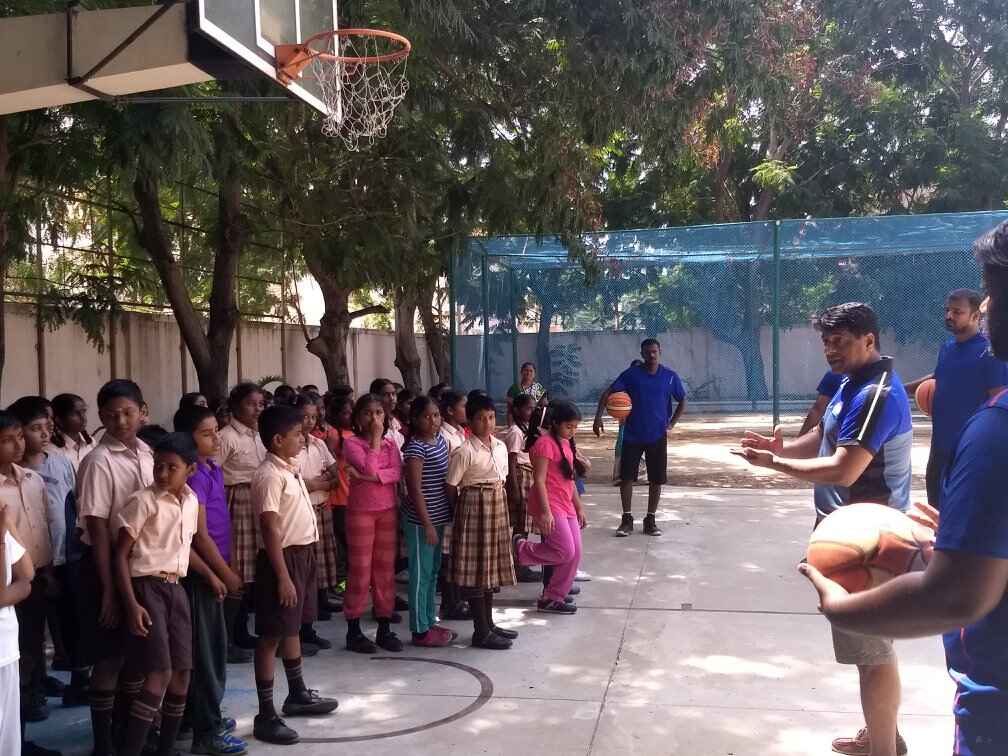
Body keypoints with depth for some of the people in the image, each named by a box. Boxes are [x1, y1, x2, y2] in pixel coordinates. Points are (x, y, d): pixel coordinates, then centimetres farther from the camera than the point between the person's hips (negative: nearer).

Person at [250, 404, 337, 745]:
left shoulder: (290, 469, 10)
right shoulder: (269, 476, -19)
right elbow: (270, 529, -22)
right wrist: (283, 577, -23)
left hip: (302, 555, 10)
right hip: (284, 558, -10)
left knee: (292, 628, 21)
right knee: (271, 636, -2)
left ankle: (298, 694, 36)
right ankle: (266, 715, 5)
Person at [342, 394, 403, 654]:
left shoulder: (390, 442, 7)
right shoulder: (352, 443, -6)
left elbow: (397, 473, -8)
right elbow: (369, 468, -21)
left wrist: (368, 477, -19)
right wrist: (375, 438, -14)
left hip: (387, 511, 4)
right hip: (361, 512, -4)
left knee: (386, 570, 8)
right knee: (360, 571, 1)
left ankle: (384, 629, 16)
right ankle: (353, 630, 10)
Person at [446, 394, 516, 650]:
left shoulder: (501, 447, 7)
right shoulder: (464, 452, -15)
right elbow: (451, 487, -11)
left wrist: (501, 509, 12)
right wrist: (460, 512, -3)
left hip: (497, 507, 7)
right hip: (474, 508, -7)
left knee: (491, 566, 14)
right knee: (476, 568, -2)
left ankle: (489, 623, 25)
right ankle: (481, 632, 5)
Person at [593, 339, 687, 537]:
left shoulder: (670, 377, -1)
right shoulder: (631, 374, -4)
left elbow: (682, 401, 12)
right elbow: (608, 393, -5)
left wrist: (671, 424, 2)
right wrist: (598, 416, -17)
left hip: (657, 436, 1)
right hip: (632, 435, -1)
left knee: (657, 479, 4)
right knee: (626, 477, 0)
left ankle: (650, 520, 18)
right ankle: (627, 519, 13)